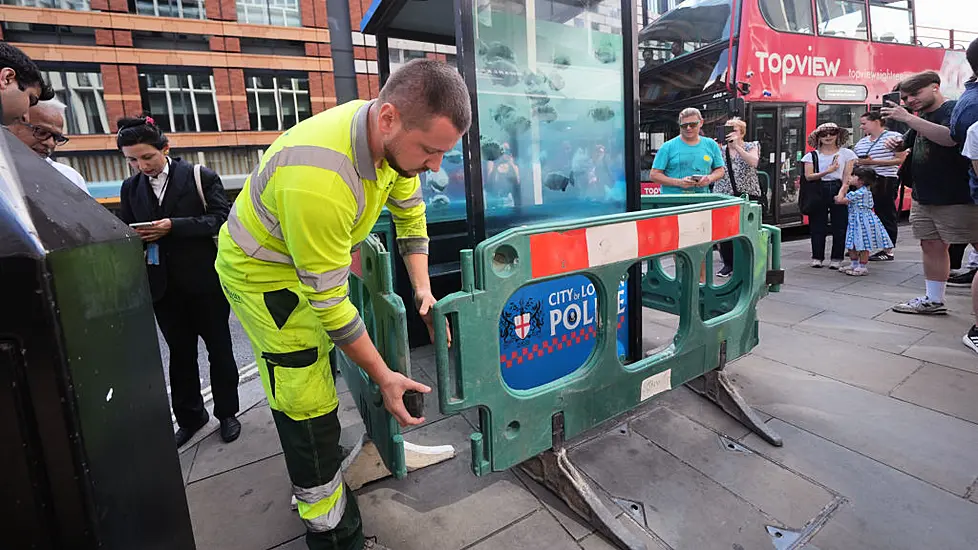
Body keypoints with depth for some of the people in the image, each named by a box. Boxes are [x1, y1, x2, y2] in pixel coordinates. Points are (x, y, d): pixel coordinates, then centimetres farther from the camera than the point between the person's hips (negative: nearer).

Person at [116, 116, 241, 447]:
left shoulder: (201, 177, -4)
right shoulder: (130, 188, 8)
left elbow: (221, 219, -13)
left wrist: (174, 226, -22)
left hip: (204, 281, -4)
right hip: (163, 286, 4)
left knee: (218, 350, 9)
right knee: (180, 354, 15)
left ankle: (227, 413, 25)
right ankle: (189, 417, 31)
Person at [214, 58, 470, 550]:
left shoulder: (394, 136, -17)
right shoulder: (318, 181, -42)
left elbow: (410, 213, 0)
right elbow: (329, 302, -33)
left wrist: (423, 290, -6)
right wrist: (383, 377, -23)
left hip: (314, 255, 9)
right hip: (263, 273, -8)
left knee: (318, 367, 23)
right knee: (308, 404, -2)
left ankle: (317, 477, 49)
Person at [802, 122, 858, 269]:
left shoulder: (846, 153, 8)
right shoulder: (812, 156, 8)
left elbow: (847, 176, 1)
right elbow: (808, 176, -2)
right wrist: (828, 171, -16)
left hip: (838, 191, 0)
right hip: (818, 192, 0)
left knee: (839, 226, 1)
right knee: (817, 226, 2)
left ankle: (836, 258, 10)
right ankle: (817, 257, 12)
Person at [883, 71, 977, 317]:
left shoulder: (954, 109, -9)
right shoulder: (922, 117, 16)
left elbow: (949, 137, -27)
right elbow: (907, 143, 29)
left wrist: (908, 118, -28)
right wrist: (896, 143, 5)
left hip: (956, 198, -8)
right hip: (923, 197, 8)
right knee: (931, 246, 11)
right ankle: (933, 300, 18)